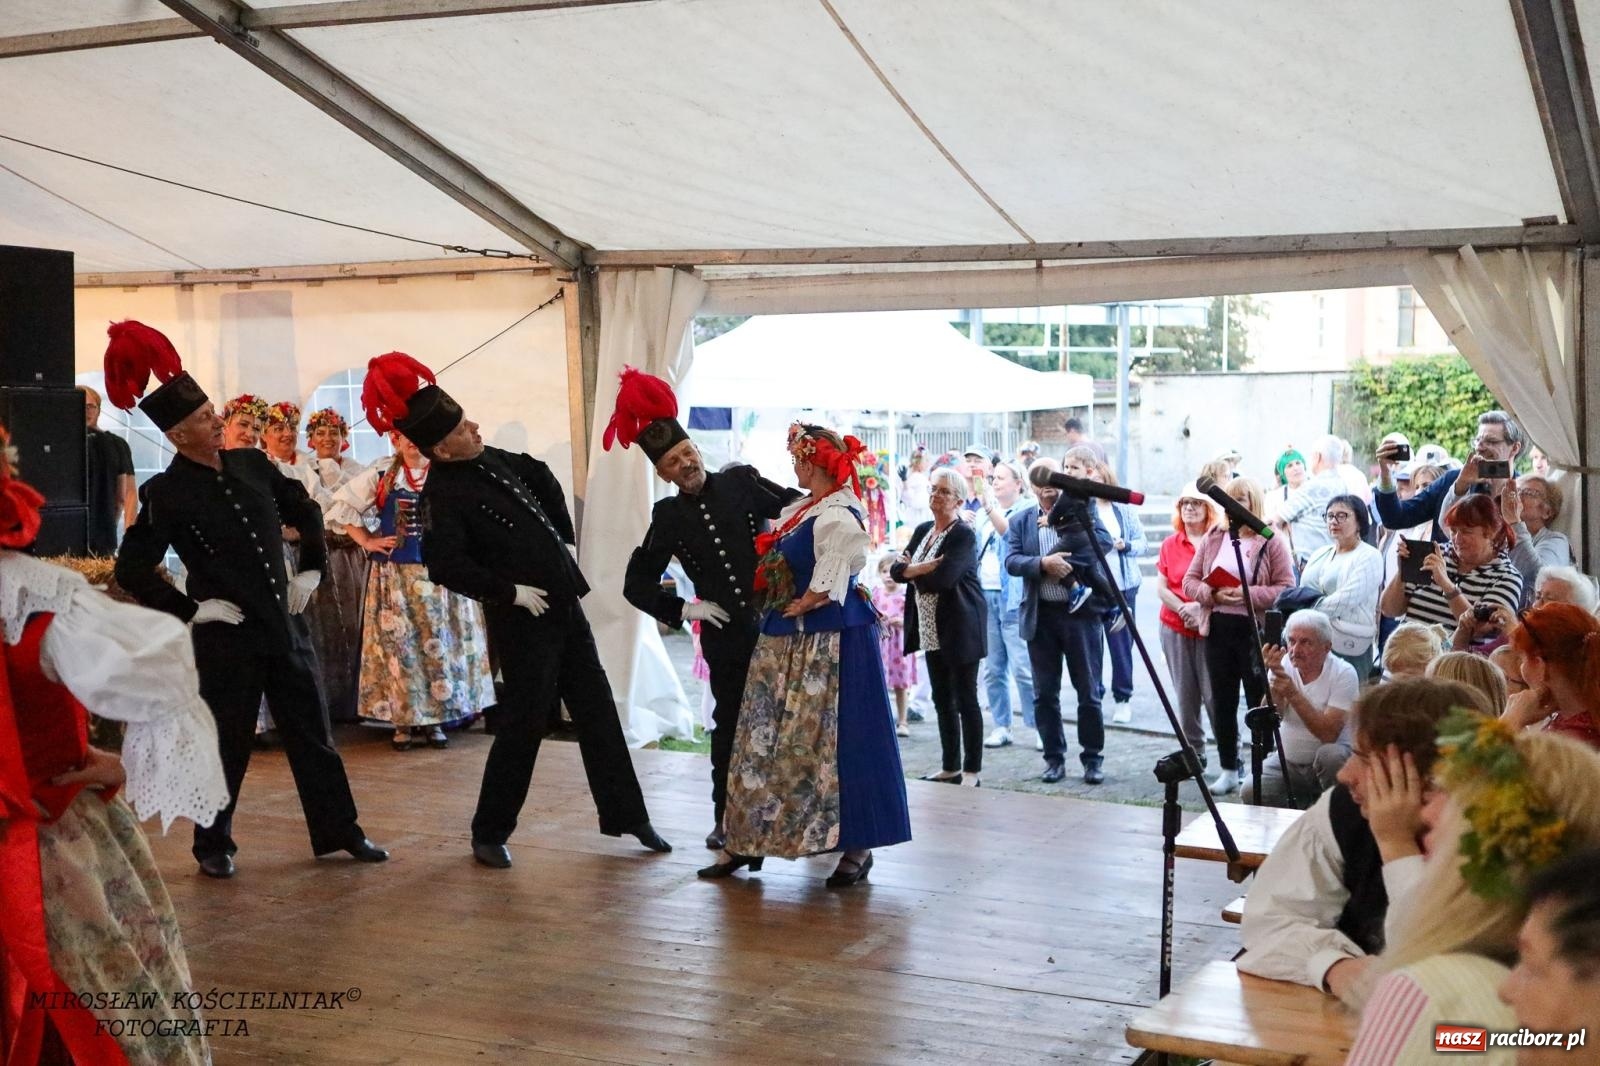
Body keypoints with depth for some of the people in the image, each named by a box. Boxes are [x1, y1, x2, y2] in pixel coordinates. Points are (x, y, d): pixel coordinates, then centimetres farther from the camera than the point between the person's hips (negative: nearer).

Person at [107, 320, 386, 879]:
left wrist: (310, 570, 11)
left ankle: (339, 831, 23)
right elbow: (133, 571, -12)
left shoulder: (251, 464, 4)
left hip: (282, 626, 5)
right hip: (225, 638, -5)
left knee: (313, 734, 11)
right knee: (227, 745, 5)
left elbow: (307, 511, 19)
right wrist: (191, 610, -13)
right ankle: (214, 846, 22)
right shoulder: (166, 493, -12)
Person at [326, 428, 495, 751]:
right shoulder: (381, 474, 3)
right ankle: (402, 722, 7)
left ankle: (435, 720, 12)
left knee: (439, 645, 2)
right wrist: (366, 541, 1)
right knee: (398, 646, 0)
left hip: (438, 575, 0)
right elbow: (341, 505, 9)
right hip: (392, 576, 0)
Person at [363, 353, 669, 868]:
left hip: (566, 605, 8)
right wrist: (511, 592, -20)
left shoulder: (494, 460, 7)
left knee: (597, 711, 12)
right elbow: (446, 566, -27)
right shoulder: (443, 495, -17)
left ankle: (627, 816, 23)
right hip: (522, 619, -8)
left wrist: (565, 538, 18)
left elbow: (545, 481, 26)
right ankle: (489, 834, 14)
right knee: (525, 723, -3)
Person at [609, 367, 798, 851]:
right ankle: (726, 818, 22)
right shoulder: (669, 517, 3)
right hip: (727, 635, 1)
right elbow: (637, 584, 7)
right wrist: (683, 610, -4)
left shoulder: (741, 481, 0)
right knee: (730, 725, 9)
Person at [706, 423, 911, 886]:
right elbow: (777, 566, 23)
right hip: (788, 643, 9)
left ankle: (857, 846, 10)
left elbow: (823, 591, -18)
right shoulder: (800, 510, 11)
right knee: (767, 739, 11)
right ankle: (746, 839, 19)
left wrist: (792, 609, -5)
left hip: (828, 645, -9)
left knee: (833, 742, -2)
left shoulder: (837, 517, -17)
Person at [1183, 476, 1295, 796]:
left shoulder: (1271, 542, -4)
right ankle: (1228, 770, 19)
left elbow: (1287, 588, -8)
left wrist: (1248, 595, -20)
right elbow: (1190, 581, 8)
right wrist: (1212, 594, -12)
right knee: (1222, 702, 9)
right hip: (1218, 628, 5)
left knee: (1260, 702, 2)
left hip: (1257, 630, -5)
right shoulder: (1212, 539, 10)